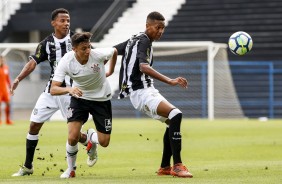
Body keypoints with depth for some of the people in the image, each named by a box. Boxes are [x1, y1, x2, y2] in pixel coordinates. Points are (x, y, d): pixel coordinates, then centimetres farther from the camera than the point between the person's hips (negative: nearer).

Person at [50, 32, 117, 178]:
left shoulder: (98, 54, -26)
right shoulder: (66, 62, -26)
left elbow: (114, 51, -1)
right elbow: (53, 89, -29)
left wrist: (110, 71, 11)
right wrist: (69, 89, -48)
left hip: (101, 98, 1)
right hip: (79, 97, -1)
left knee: (104, 142, -1)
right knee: (72, 137, -18)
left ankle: (91, 138, 38)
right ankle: (70, 169, 9)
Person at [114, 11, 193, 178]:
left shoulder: (135, 40, 17)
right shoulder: (144, 41, -13)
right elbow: (143, 67, -30)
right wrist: (169, 81, -38)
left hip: (147, 91, 11)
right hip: (142, 92, -11)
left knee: (172, 122, 16)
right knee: (176, 115, -26)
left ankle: (165, 167, 20)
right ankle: (177, 166, -29)